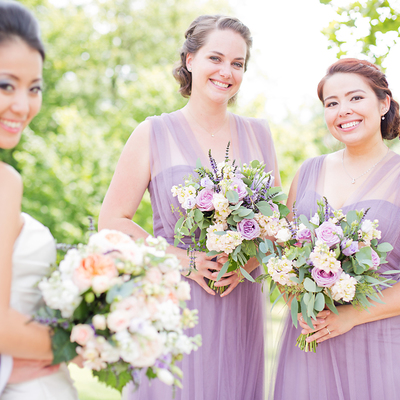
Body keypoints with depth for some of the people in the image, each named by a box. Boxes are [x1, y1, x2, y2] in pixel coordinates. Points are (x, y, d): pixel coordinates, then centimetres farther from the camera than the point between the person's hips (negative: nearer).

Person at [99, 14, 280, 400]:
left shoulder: (258, 134, 7)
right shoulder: (154, 133, -3)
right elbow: (112, 220, -4)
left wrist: (249, 260, -7)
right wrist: (184, 260, -13)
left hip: (240, 301, 3)